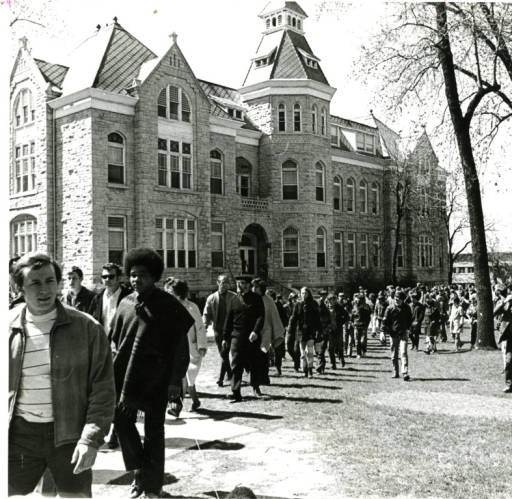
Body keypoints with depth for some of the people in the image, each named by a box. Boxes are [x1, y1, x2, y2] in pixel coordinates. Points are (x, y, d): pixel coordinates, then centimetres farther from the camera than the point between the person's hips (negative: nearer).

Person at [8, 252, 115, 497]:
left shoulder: (87, 328, -6)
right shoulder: (10, 327, 1)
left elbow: (103, 389, -5)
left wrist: (91, 439, -12)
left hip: (69, 434, -2)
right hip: (19, 434, 2)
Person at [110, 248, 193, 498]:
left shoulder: (168, 305, -6)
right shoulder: (125, 303, 8)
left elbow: (180, 345, -7)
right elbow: (114, 339, 15)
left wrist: (175, 380, -11)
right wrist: (115, 369, 8)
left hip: (155, 378, -4)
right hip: (125, 374, 4)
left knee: (154, 430, 5)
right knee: (122, 420, 2)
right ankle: (139, 470, 23)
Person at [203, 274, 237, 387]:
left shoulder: (233, 297, -1)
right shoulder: (211, 298, 6)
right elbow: (206, 314, 9)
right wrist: (205, 324, -9)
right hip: (217, 329, 3)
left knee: (224, 353, -9)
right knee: (223, 354, 12)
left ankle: (221, 378, -4)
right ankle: (229, 374, 30)